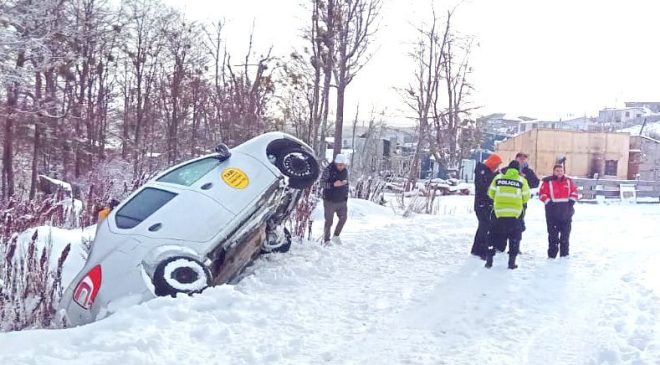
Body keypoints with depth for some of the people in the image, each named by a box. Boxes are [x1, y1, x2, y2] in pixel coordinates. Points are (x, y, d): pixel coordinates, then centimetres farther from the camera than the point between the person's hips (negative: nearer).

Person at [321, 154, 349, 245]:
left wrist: (346, 197, 14)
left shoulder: (345, 171, 5)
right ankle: (326, 240, 14)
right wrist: (333, 184, -26)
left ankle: (336, 236, 26)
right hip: (330, 200, -5)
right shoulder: (328, 170, -12)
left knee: (343, 218, 7)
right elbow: (322, 182, -13)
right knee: (329, 221, 1)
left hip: (342, 201, 5)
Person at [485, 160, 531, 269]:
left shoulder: (498, 178, 2)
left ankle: (489, 259, 10)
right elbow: (526, 197, 2)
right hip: (515, 213, -1)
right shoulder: (522, 180, -1)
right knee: (515, 237, 12)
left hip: (499, 212, 1)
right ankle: (512, 262, 9)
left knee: (495, 235, 13)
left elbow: (491, 193, 6)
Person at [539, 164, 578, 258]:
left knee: (565, 232, 9)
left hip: (566, 211, 4)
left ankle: (564, 253, 19)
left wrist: (572, 201, 0)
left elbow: (574, 191, 14)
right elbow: (542, 193, -5)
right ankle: (552, 254, 6)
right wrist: (548, 202, -14)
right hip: (552, 211, -3)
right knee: (553, 233, -1)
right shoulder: (548, 182, -3)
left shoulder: (568, 181, 8)